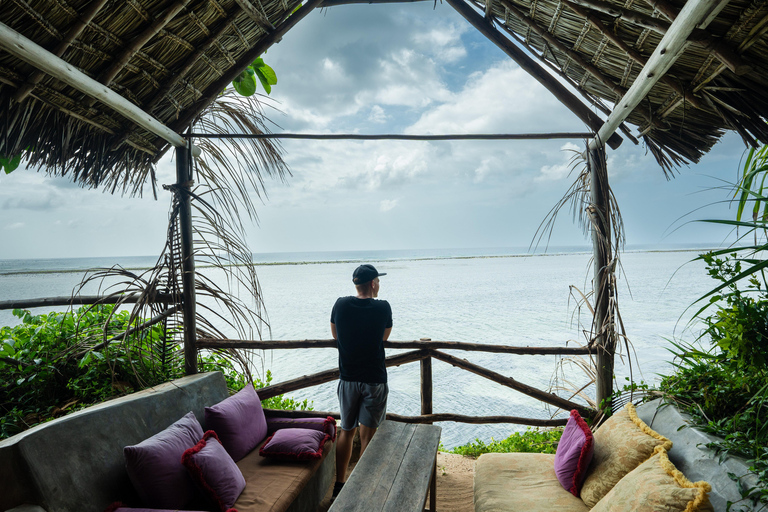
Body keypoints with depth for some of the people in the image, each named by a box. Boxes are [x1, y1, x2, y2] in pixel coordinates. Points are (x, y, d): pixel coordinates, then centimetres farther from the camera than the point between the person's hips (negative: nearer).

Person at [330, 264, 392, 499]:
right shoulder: (382, 307, -11)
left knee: (346, 431, 17)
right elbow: (385, 336, 5)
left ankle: (340, 485, 26)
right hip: (374, 380, -3)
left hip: (348, 379, 3)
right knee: (367, 435, 5)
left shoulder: (341, 305, -4)